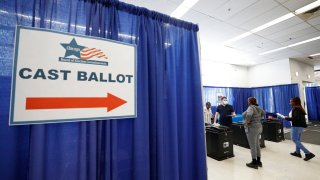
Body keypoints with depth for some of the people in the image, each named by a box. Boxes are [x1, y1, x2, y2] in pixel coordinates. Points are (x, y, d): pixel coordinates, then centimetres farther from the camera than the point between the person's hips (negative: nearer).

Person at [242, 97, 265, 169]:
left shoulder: (251, 107, -19)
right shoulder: (258, 107, 8)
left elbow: (249, 114, -38)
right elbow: (264, 112, 27)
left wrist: (247, 122, -24)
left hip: (252, 128, -9)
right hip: (258, 127, 9)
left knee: (252, 146, 1)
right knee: (257, 145, 18)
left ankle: (254, 163, 12)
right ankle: (259, 162, 29)